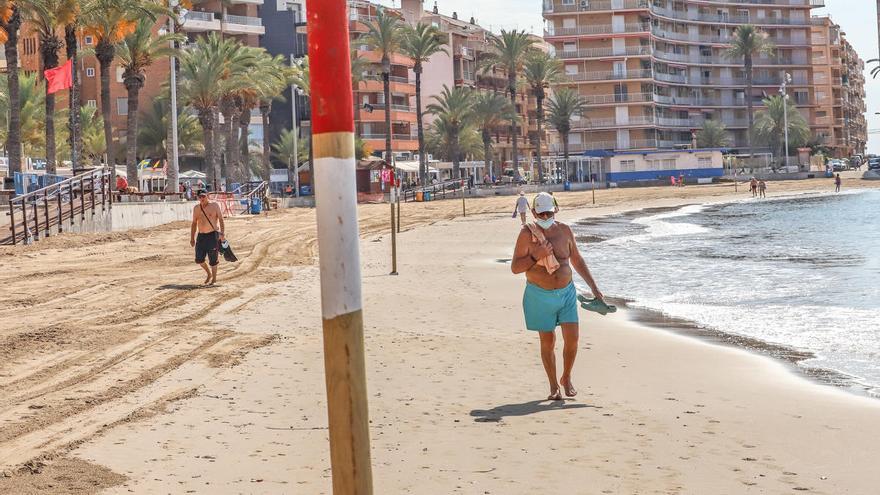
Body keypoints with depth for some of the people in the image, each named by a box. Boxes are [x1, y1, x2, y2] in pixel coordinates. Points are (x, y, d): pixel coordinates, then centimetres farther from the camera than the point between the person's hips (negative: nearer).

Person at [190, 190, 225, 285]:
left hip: (212, 235, -5)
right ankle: (209, 274, 28)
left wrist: (222, 233, -15)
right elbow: (194, 223, 17)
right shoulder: (196, 208, 11)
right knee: (199, 259, 3)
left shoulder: (214, 205, -2)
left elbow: (221, 219, -4)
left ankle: (214, 278, 15)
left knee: (213, 259, -2)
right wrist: (192, 238, 13)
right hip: (201, 236, 5)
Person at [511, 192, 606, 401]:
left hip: (566, 292, 3)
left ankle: (566, 378, 22)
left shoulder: (564, 230, 1)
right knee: (548, 342, 5)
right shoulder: (527, 234, -10)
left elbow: (577, 260, 12)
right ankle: (554, 386, 20)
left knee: (572, 338, -2)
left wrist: (594, 288, 11)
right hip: (540, 296, -3)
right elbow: (515, 268, -10)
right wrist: (538, 256, -23)